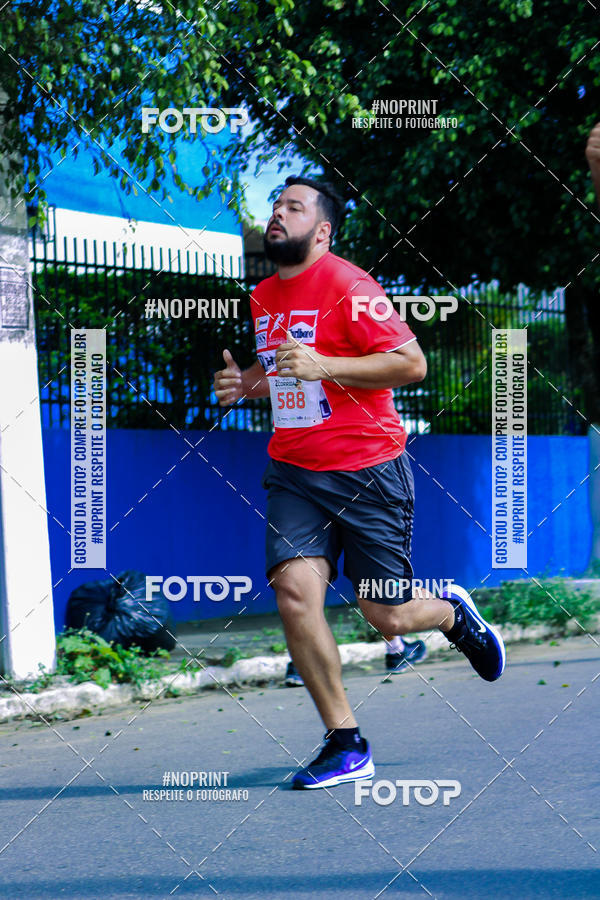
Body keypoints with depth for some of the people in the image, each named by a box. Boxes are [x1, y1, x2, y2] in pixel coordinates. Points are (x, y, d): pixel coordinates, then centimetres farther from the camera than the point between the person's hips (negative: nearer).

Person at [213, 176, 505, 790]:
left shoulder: (347, 287, -12)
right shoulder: (263, 297, 13)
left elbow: (412, 363, -16)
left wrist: (323, 365, -23)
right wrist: (245, 383, 8)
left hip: (367, 471, -6)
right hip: (293, 473, 6)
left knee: (387, 617, -2)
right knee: (294, 590, -16)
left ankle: (452, 612, 36)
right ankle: (345, 744, -5)